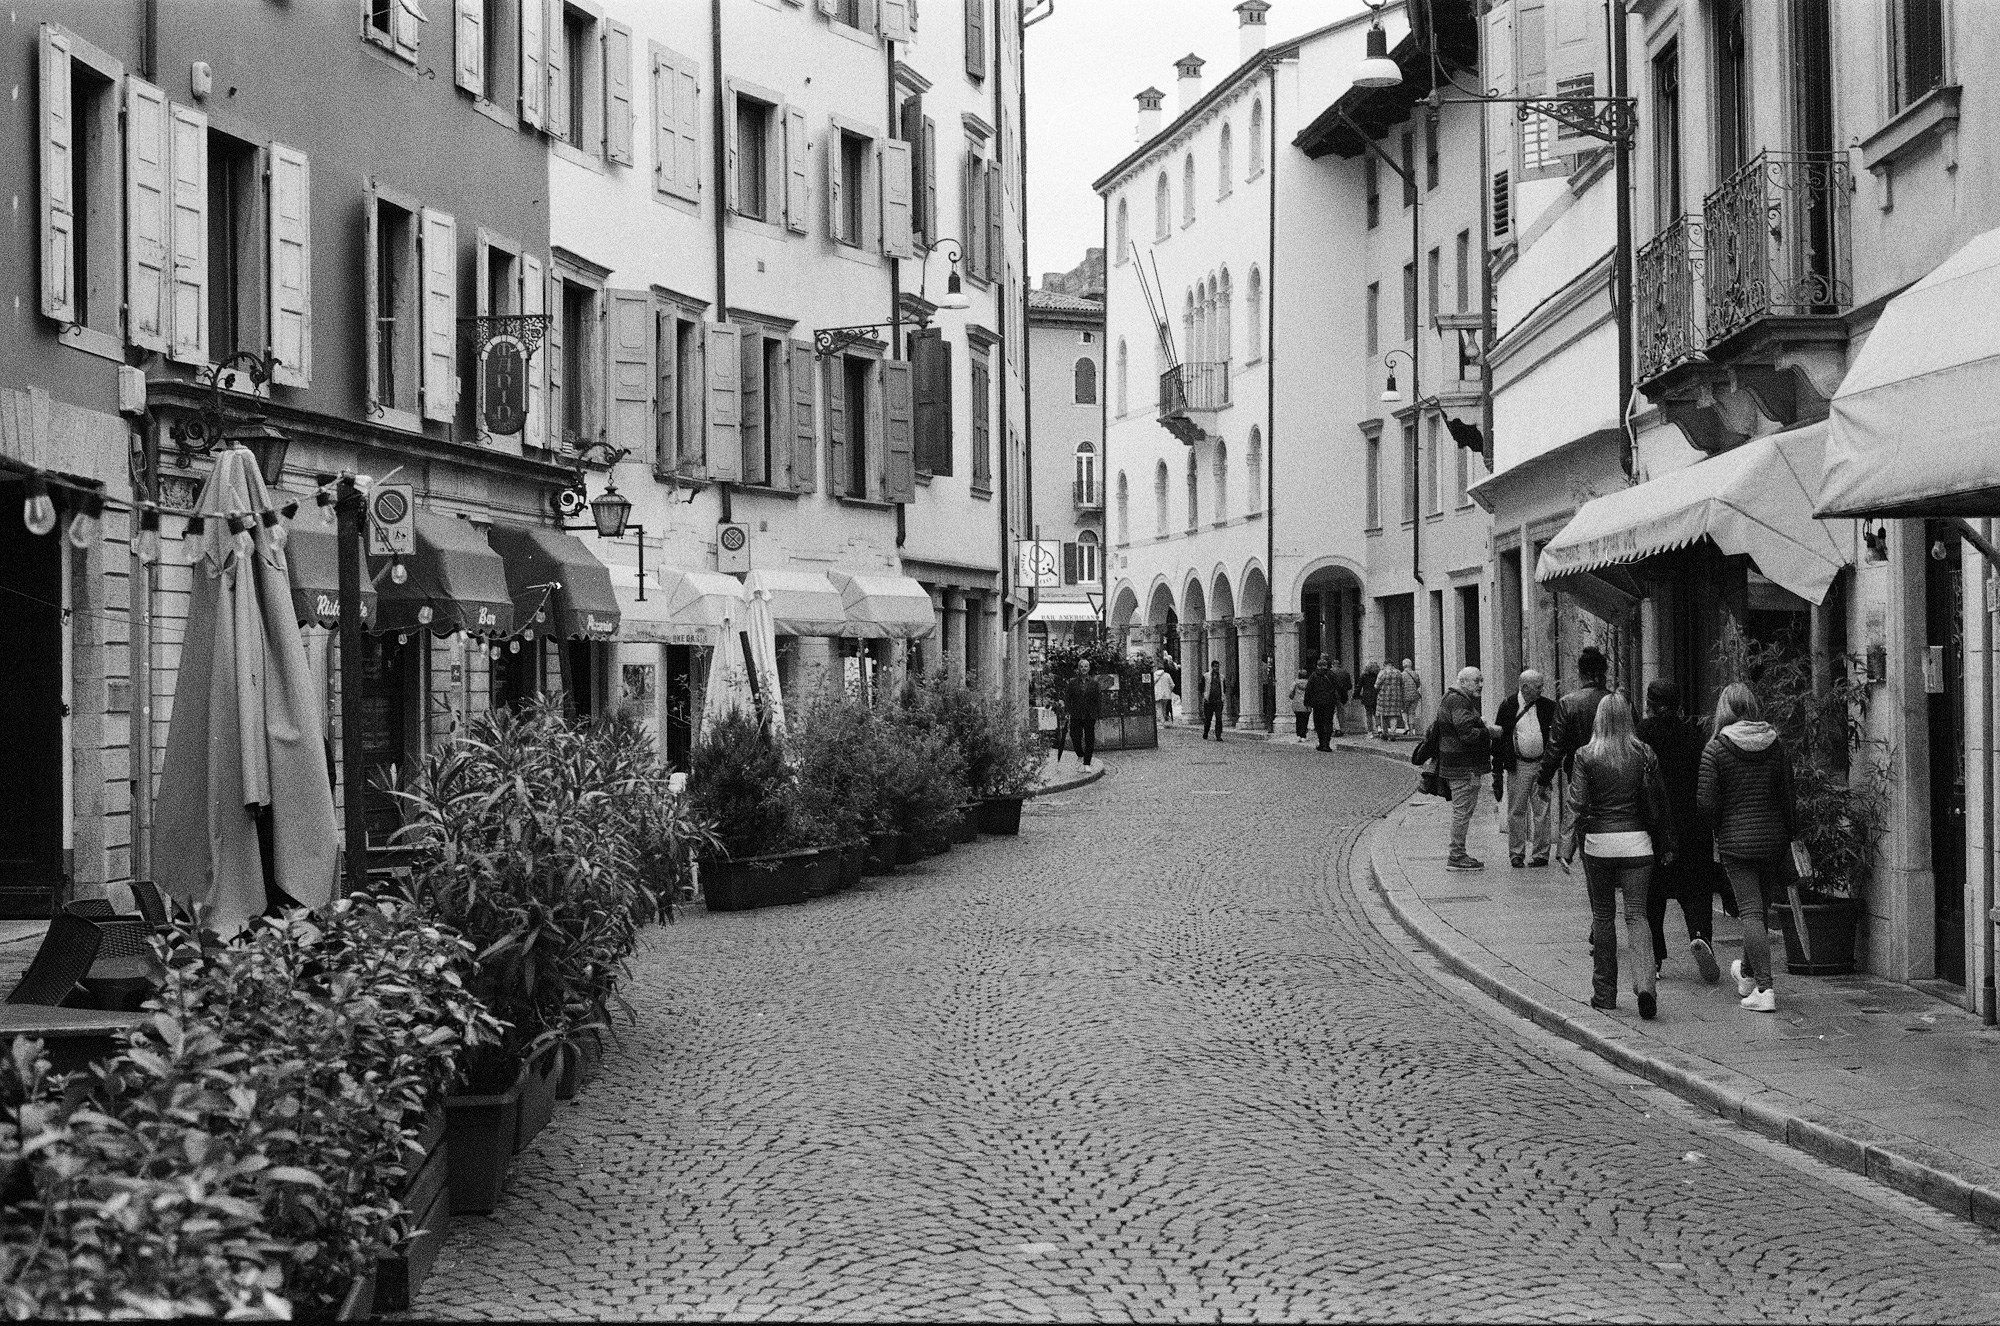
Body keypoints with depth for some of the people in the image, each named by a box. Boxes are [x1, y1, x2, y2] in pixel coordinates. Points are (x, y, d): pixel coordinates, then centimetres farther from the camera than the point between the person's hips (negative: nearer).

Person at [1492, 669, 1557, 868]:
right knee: (1516, 811, 4)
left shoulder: (1547, 706, 3)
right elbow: (1498, 739, 1)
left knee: (1542, 811, 2)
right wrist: (1497, 771, -1)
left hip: (1541, 764, 1)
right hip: (1517, 766, -1)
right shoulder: (1508, 706, -1)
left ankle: (1540, 853, 9)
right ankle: (1516, 853, 13)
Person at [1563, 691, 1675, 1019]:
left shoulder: (1585, 757, -3)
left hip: (1598, 842, -1)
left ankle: (1604, 992, 15)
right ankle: (1645, 981, -20)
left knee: (1603, 916, 10)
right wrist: (1666, 845, 13)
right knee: (1636, 913, 1)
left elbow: (1577, 805, -7)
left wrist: (1568, 849, 2)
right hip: (1636, 841, 1)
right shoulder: (1644, 755, 1)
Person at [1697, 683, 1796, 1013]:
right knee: (1760, 906, 19)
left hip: (1737, 840, -4)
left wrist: (1720, 828, 7)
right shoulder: (1776, 744, 1)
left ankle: (1764, 988, -11)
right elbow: (1788, 794, 3)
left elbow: (1705, 801, -11)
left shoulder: (1716, 748, -9)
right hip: (1773, 837, 4)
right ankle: (1747, 973, 38)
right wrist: (1791, 835, 12)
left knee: (1751, 912, -4)